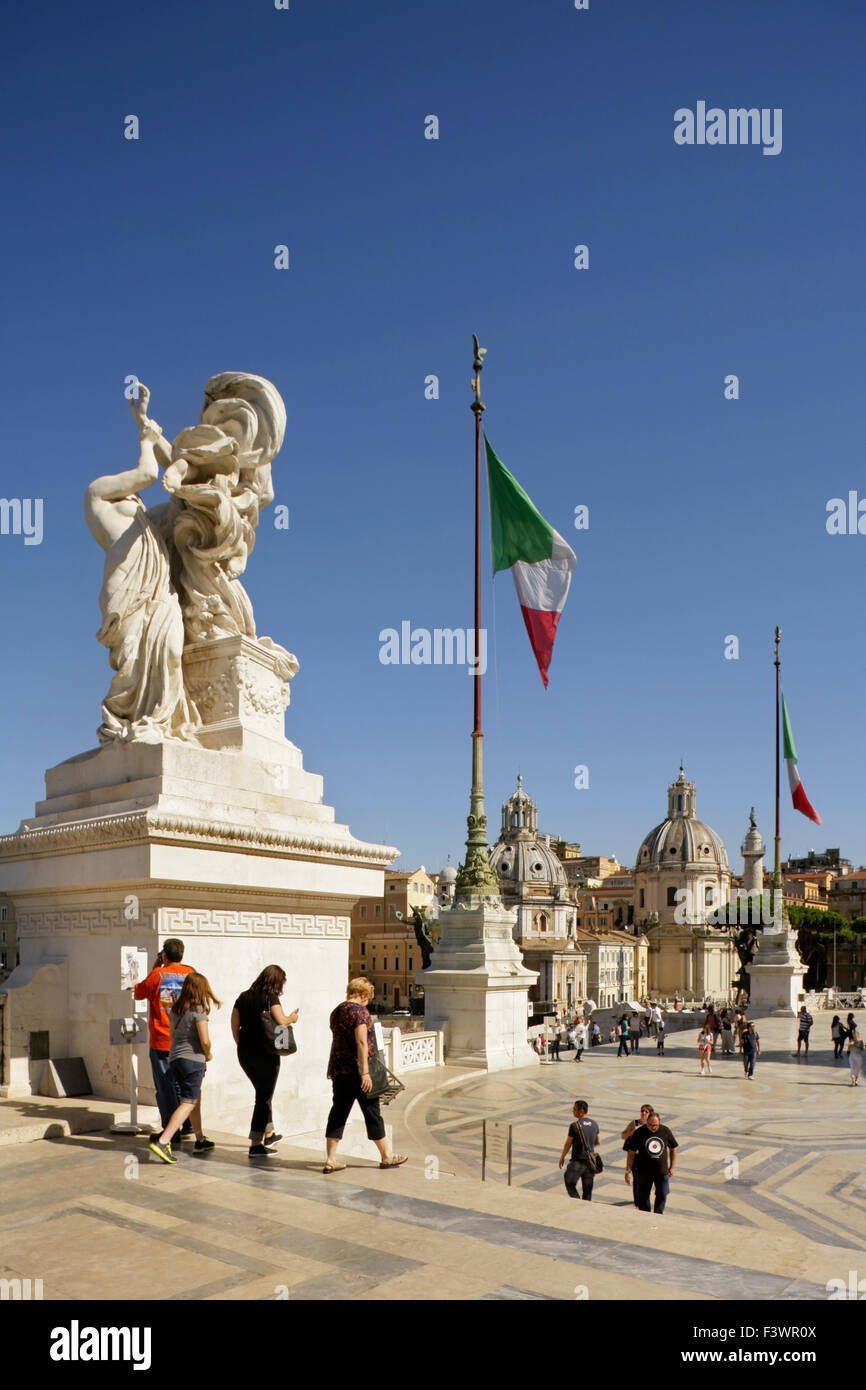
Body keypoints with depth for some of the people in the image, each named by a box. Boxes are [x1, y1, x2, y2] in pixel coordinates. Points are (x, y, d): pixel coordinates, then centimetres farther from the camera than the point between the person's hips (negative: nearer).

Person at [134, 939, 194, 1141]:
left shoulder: (157, 975, -9)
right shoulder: (190, 973, 1)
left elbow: (138, 993, 6)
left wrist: (154, 968, 8)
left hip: (162, 1042, -3)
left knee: (165, 1086, 3)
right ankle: (187, 1126, 19)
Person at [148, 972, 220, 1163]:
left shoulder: (175, 1009, 8)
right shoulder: (198, 1011, -14)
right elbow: (205, 1041, -17)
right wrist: (207, 1055, 6)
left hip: (175, 1058, 8)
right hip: (193, 1060, -8)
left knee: (196, 1099, 20)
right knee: (188, 1103, -4)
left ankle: (200, 1141, 29)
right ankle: (162, 1142, -15)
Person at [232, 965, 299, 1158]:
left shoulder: (243, 997, 8)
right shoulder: (271, 997, -10)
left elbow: (234, 1025, 9)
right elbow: (281, 1021, -20)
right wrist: (291, 1018, 0)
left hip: (245, 1053, 7)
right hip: (266, 1054, -7)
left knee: (263, 1093, 24)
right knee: (264, 1097, 2)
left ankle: (268, 1134, 36)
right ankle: (256, 1145, 1)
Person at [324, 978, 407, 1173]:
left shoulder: (336, 1012, 12)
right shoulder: (360, 1011, -13)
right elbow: (361, 1042, -20)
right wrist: (365, 1072, -21)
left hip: (338, 1069, 8)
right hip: (356, 1070, -7)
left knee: (338, 1113, 8)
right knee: (372, 1111, 4)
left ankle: (330, 1160, 7)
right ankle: (386, 1157, 15)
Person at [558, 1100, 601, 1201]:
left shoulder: (574, 1125, -17)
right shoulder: (594, 1124, 1)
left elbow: (568, 1144, -8)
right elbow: (597, 1142, 12)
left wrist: (562, 1157, 6)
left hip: (577, 1162, -5)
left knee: (570, 1183, 13)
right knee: (587, 1189, 14)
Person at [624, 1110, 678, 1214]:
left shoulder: (665, 1131, -5)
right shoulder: (639, 1132, -10)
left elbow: (673, 1148, 10)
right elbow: (631, 1153, -5)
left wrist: (672, 1167, 10)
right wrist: (628, 1171, -6)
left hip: (662, 1170, 1)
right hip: (644, 1171, -1)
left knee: (662, 1195, 2)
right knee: (643, 1197, 6)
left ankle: (657, 1216, 23)